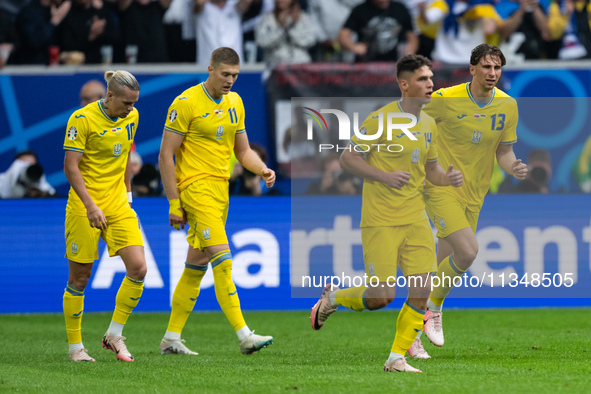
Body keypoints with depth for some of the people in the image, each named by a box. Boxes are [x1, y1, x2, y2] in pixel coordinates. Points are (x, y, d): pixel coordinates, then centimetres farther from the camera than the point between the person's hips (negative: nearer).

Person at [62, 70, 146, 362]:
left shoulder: (131, 117, 5)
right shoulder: (82, 119, -14)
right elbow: (70, 167, -16)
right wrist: (90, 205, -24)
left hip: (118, 206, 5)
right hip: (85, 207, -5)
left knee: (138, 268, -10)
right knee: (79, 278, 1)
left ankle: (114, 335, 5)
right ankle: (75, 346, 14)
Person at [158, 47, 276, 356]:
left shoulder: (234, 103, 12)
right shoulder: (186, 103, -10)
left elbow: (242, 150, 20)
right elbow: (166, 155, -9)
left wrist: (263, 170, -1)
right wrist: (174, 203, -13)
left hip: (220, 190, 8)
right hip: (195, 187, -8)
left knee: (196, 267, 11)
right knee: (222, 261, -17)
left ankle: (171, 339, 18)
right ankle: (244, 336, -22)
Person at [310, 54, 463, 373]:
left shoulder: (428, 124, 11)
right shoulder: (381, 119, -11)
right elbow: (347, 159, -8)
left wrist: (447, 178, 0)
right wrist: (385, 176, -19)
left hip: (415, 219, 6)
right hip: (380, 220, -6)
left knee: (421, 290, -6)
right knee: (382, 296, -10)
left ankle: (397, 358, 6)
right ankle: (332, 298, 20)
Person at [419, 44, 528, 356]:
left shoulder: (507, 105, 0)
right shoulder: (446, 99, -13)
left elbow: (504, 152, 8)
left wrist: (513, 168, -14)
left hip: (473, 196, 5)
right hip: (441, 190, -5)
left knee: (443, 266, 8)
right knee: (467, 251, -23)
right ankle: (434, 306, 0)